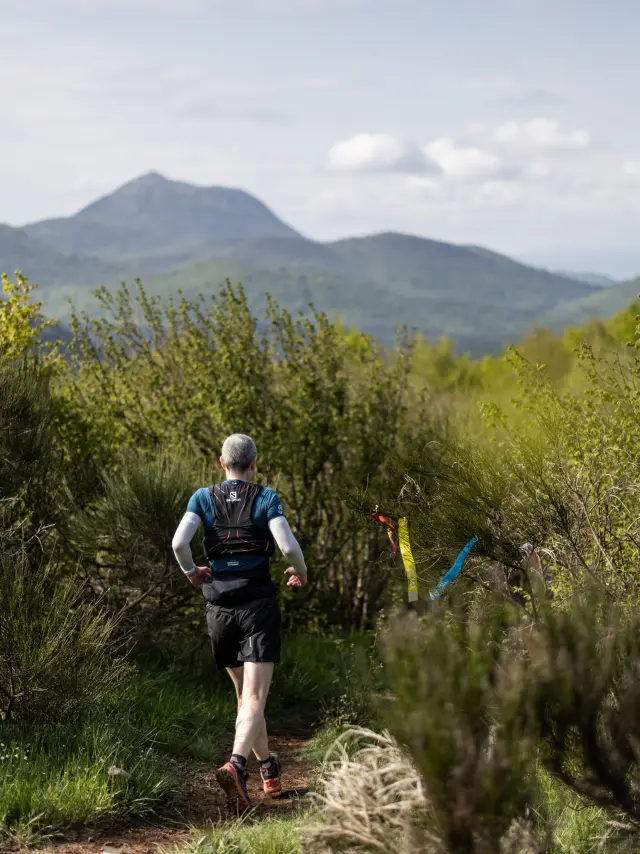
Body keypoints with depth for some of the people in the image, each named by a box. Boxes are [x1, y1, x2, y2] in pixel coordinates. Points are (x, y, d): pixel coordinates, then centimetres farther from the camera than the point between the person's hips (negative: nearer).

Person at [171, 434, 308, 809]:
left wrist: (191, 572, 9)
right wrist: (301, 572, 8)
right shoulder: (266, 498, -1)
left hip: (220, 609, 3)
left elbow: (179, 542, -10)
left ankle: (269, 769, 30)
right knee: (255, 698, -9)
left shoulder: (203, 498, 4)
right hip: (259, 603, -3)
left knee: (245, 696, 19)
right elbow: (288, 546, -13)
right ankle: (236, 764, -33)